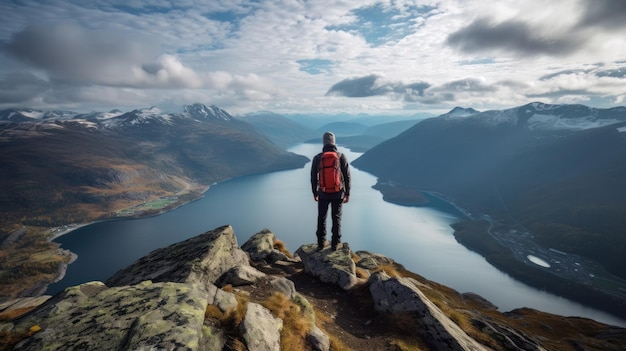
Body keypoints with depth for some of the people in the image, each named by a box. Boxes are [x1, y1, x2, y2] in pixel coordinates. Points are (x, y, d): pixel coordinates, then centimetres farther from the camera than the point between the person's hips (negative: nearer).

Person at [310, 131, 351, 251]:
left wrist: (314, 193, 13)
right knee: (336, 218, 14)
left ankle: (321, 243, 25)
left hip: (323, 193, 0)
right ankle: (335, 244, 21)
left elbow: (313, 177, -1)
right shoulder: (342, 157, -10)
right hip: (338, 193, 0)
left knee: (321, 218, 17)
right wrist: (347, 194, 3)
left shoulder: (317, 158, -8)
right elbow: (347, 177, -7)